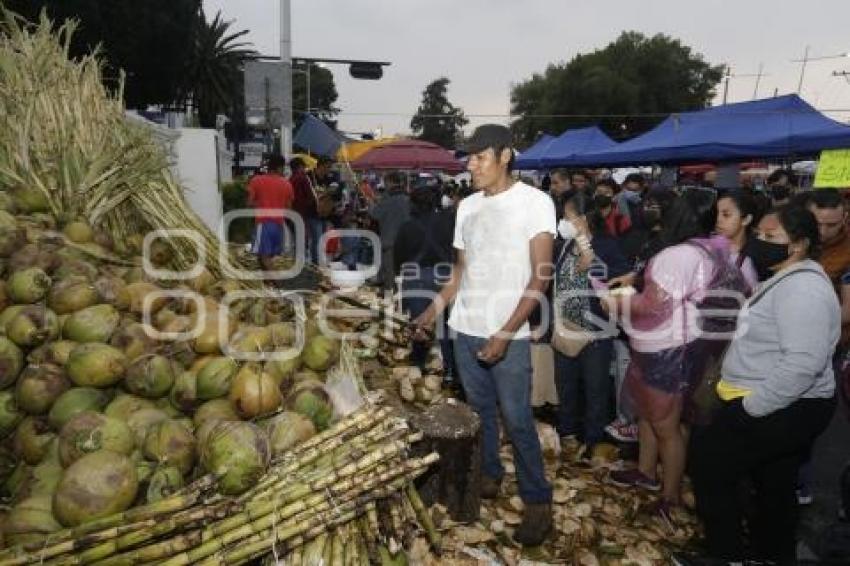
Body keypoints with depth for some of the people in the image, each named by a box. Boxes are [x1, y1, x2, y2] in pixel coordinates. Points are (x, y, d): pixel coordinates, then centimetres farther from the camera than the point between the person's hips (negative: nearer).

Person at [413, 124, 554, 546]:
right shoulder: (467, 206, 10)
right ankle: (489, 475, 33)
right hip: (466, 330, 5)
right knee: (480, 411, 14)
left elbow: (540, 276, -11)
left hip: (509, 336, -5)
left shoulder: (535, 202, -6)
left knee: (516, 419, 0)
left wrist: (505, 333, -18)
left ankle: (537, 500, 16)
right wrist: (434, 310, 7)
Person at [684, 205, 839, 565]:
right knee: (774, 486, 22)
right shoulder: (788, 279, 12)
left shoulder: (802, 288, -23)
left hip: (783, 410, -10)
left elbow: (803, 363, -32)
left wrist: (751, 407, -26)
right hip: (781, 407, 10)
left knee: (708, 461, -1)